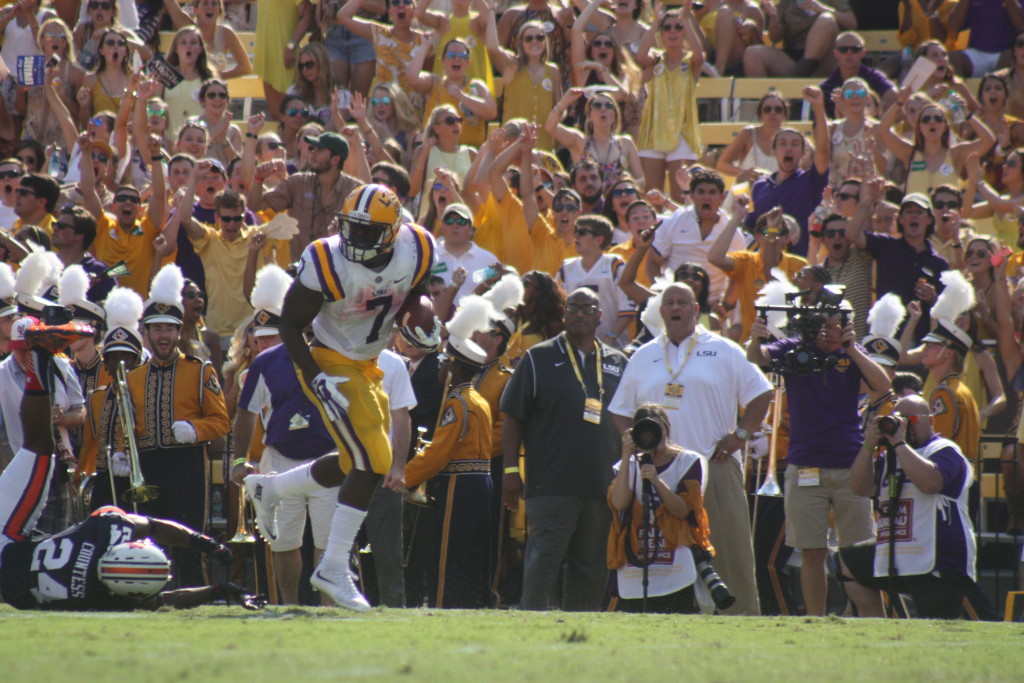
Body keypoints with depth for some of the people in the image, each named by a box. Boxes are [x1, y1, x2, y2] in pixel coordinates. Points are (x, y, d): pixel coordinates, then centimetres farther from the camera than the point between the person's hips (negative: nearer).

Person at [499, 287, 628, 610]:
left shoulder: (617, 363, 14)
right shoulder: (539, 359, 4)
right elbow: (512, 417, 2)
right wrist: (510, 469, -6)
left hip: (602, 485, 4)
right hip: (551, 484, -4)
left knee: (592, 569, 6)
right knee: (544, 562, -8)